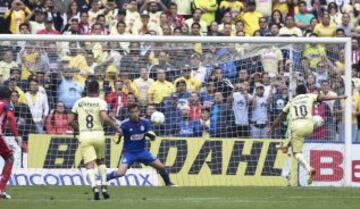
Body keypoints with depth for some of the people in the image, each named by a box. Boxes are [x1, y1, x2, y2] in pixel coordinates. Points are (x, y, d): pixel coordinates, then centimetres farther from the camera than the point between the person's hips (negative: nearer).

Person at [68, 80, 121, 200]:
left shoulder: (79, 103, 8)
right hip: (98, 135, 0)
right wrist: (116, 127, -4)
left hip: (84, 136, 0)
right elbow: (105, 118, -17)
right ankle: (104, 187, 11)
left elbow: (70, 121, 8)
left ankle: (94, 188, -25)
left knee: (89, 165, -4)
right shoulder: (101, 102, -1)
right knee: (101, 161, 22)